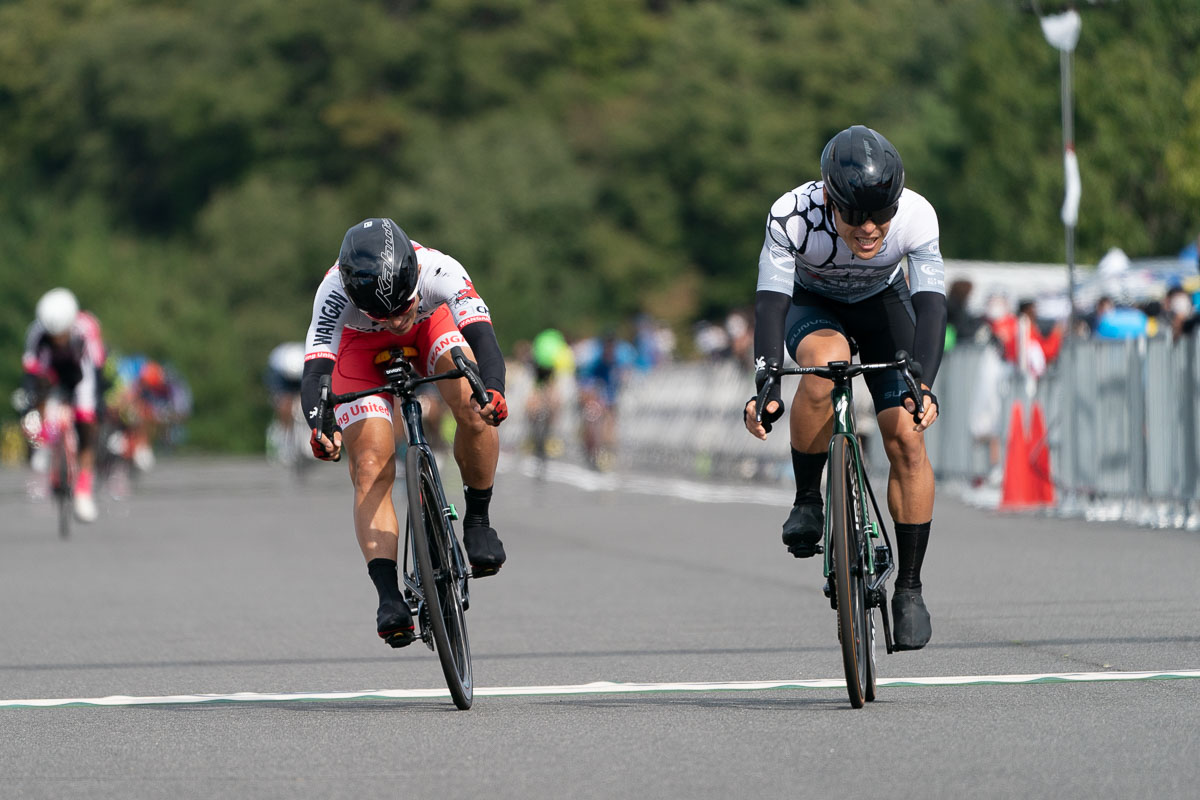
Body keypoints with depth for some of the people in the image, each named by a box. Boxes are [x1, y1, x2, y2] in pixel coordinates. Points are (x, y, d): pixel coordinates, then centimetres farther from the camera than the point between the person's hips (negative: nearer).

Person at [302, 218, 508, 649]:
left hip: (431, 326, 0)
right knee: (372, 469, -17)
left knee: (474, 409, -28)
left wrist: (492, 391, -69)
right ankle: (389, 598, -19)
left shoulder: (440, 271, -40)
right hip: (362, 348, 0)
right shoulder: (335, 290, -40)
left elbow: (482, 338, -48)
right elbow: (315, 371, -45)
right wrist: (320, 428, -65)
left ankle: (477, 520, -5)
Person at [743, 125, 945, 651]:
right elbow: (771, 301, -38)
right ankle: (807, 502, -17)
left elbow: (930, 304, -37)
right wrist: (766, 382, -51)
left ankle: (909, 588, 0)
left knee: (907, 439, -13)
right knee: (826, 363, -37)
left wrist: (924, 386, -52)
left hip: (882, 304, 1)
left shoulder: (916, 217, -32)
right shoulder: (793, 216, -35)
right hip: (812, 305, -1)